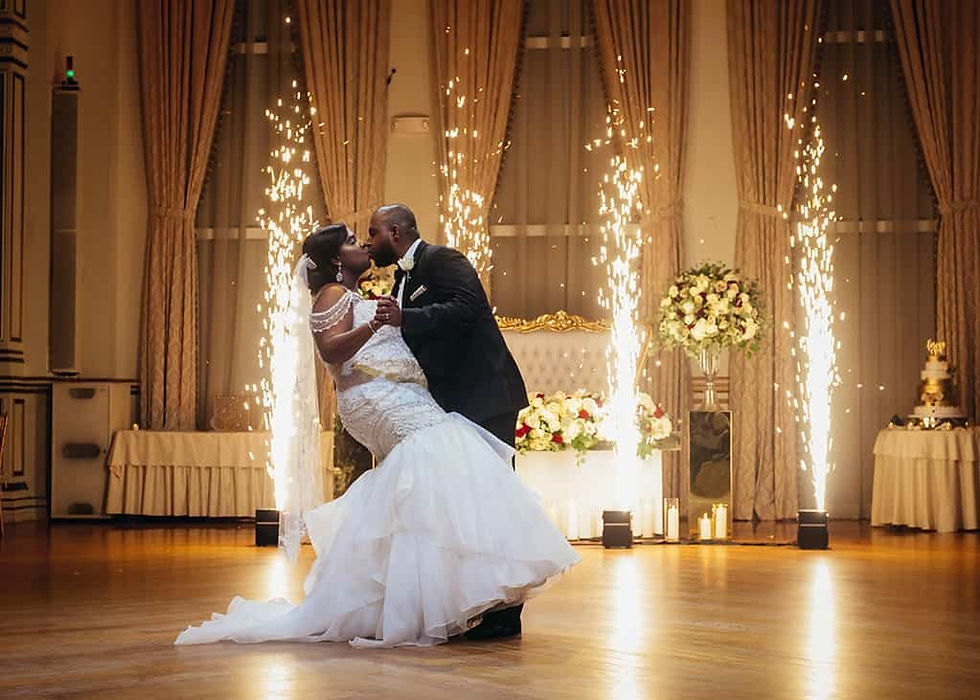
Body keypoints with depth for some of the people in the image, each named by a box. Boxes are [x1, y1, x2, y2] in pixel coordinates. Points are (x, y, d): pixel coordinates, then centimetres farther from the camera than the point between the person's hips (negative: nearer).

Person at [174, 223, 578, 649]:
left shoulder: (354, 301, 31)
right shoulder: (333, 294, 0)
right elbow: (330, 349, -16)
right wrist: (370, 328, -30)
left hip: (397, 401, 11)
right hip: (381, 400, -11)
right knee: (438, 460, -24)